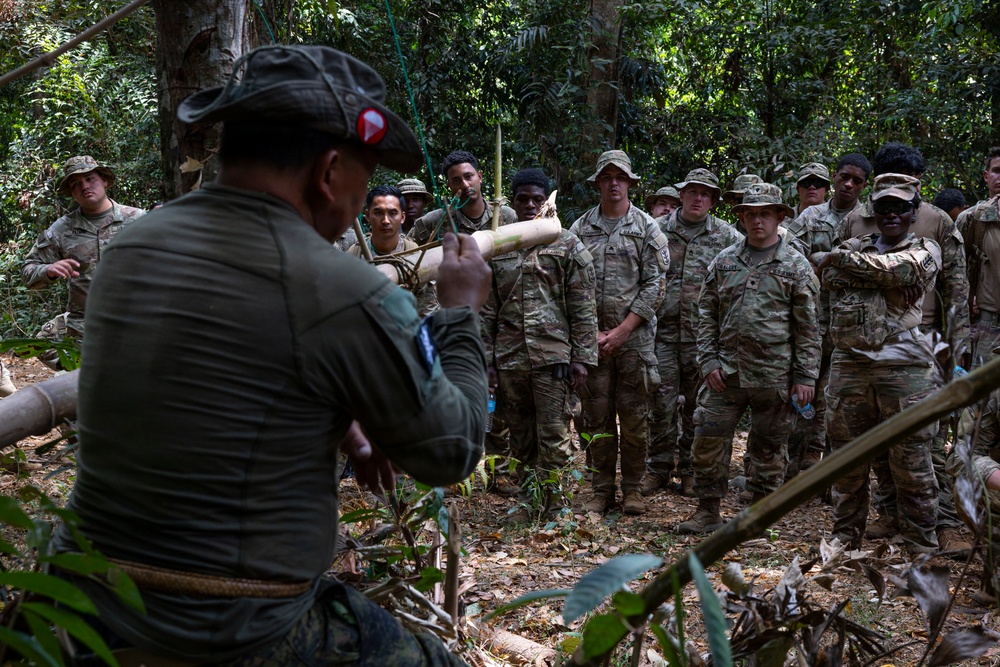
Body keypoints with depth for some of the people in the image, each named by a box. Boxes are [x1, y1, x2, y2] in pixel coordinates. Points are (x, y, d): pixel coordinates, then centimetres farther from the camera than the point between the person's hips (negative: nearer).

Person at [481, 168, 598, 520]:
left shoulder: (568, 246, 3)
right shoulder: (497, 249, 11)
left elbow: (584, 309, -1)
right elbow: (488, 309, 12)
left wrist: (582, 358, -7)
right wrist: (486, 358, 6)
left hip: (553, 356, -3)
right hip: (509, 358, 4)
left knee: (553, 438, -2)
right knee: (520, 437, 12)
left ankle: (554, 508, 9)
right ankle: (526, 501, 25)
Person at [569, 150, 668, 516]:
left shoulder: (647, 228, 2)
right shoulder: (580, 229, 7)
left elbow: (654, 287, -3)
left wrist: (621, 331, -10)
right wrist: (592, 332, -5)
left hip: (634, 336, -1)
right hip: (591, 336, 2)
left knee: (634, 417, 3)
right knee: (597, 416, 5)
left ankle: (633, 488, 15)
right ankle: (602, 489, 15)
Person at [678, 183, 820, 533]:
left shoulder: (796, 265, 1)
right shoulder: (724, 261, 10)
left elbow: (808, 327, 0)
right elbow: (706, 315, 11)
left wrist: (806, 376, -5)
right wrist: (709, 361, 1)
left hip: (773, 374, -2)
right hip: (726, 370, 3)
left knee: (768, 447, 7)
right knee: (708, 438, 1)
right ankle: (708, 511, 13)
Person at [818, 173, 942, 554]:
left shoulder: (925, 250, 8)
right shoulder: (856, 246, 18)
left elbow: (896, 268, -13)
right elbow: (831, 275, -2)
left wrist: (847, 258, -2)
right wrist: (885, 277, -10)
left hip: (905, 368, -3)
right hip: (849, 366, 4)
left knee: (911, 462, 0)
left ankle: (922, 548, 10)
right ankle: (844, 540, 21)